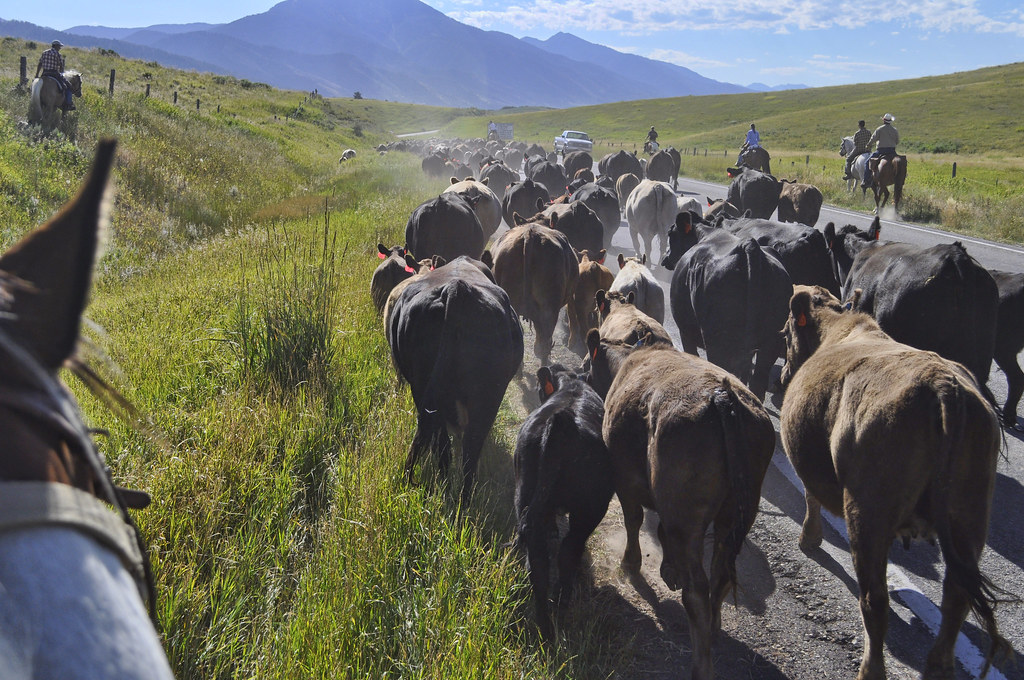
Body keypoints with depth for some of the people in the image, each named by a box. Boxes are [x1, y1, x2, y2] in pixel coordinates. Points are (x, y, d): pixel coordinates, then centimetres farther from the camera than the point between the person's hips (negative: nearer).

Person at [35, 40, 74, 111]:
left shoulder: (44, 53, 12)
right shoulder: (58, 54, -6)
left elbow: (39, 65, 12)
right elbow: (61, 67, -5)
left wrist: (36, 75, 16)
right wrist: (61, 74, 14)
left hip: (44, 75, 6)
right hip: (54, 74, -6)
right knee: (68, 86, 5)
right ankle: (68, 104, -3)